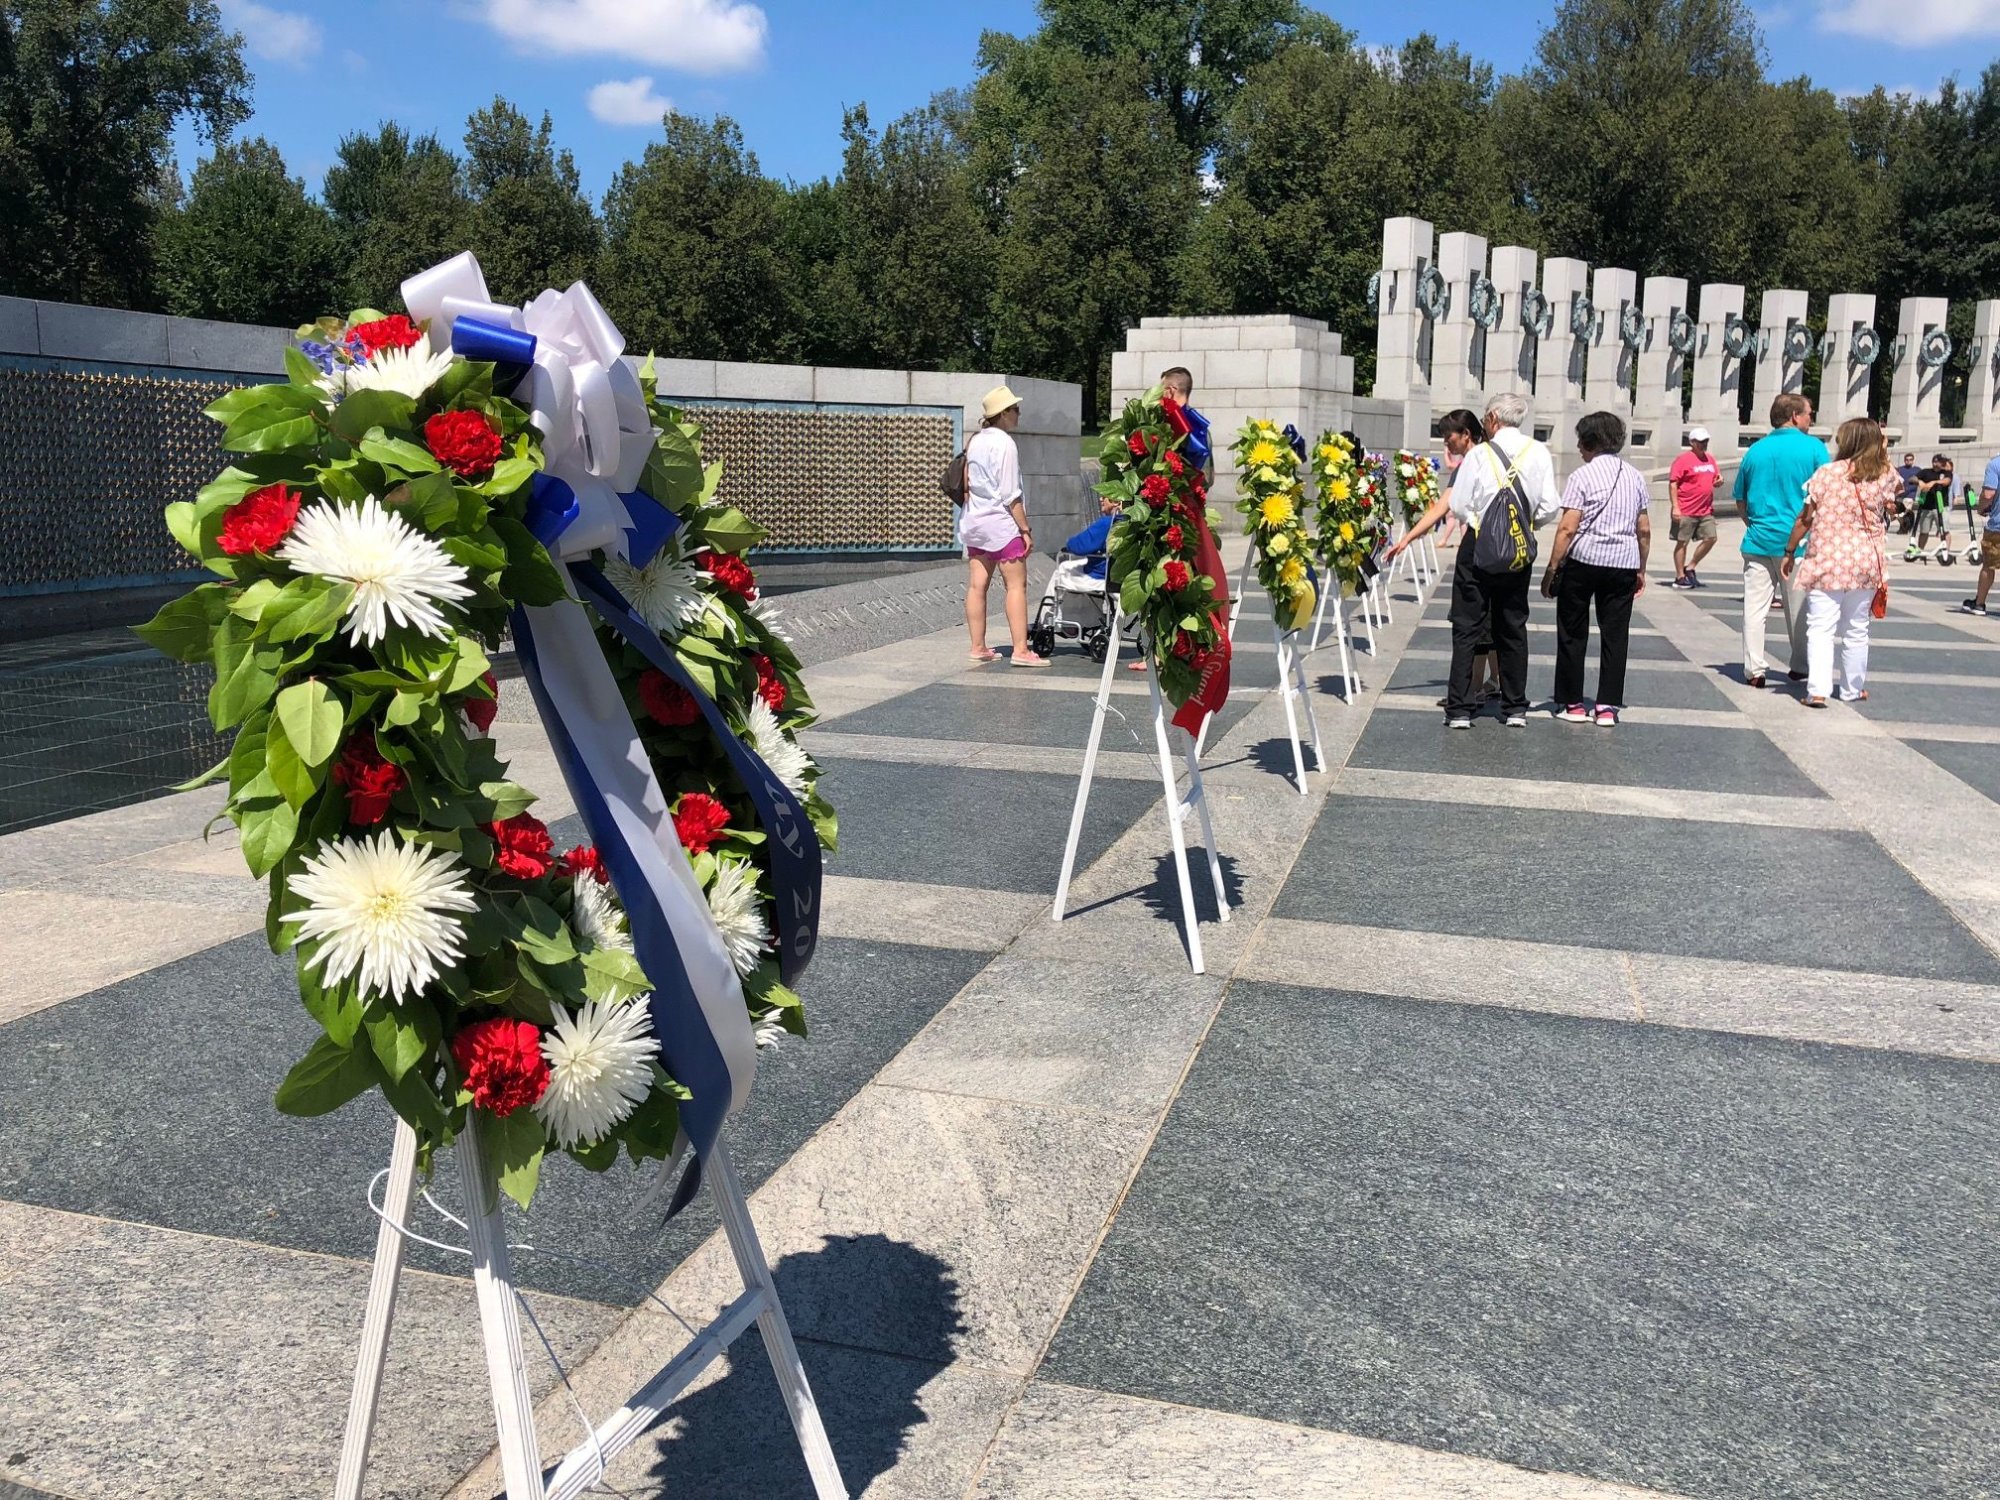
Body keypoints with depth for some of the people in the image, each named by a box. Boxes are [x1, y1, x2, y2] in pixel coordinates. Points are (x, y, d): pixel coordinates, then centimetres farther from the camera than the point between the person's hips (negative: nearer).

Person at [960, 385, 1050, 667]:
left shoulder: (975, 441, 12)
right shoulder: (1004, 443, -12)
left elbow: (966, 485, 14)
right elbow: (1010, 494, -15)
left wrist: (971, 515, 19)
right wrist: (1025, 529, -12)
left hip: (975, 522, 8)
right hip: (1001, 521, -8)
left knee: (977, 585, 6)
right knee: (1016, 584, -6)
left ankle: (978, 647, 10)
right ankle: (1020, 649, -9)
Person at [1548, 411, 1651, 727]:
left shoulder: (1582, 476, -6)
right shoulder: (1635, 477, 9)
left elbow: (1567, 528, -12)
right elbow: (1644, 529, 12)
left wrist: (1552, 569, -8)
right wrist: (1641, 570, 20)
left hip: (1584, 559, -4)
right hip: (1624, 563, 4)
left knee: (1573, 633, 8)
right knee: (1615, 635, 7)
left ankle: (1572, 704, 12)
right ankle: (1608, 707, 7)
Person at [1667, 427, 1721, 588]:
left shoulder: (1710, 458, 13)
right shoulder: (1684, 459, -7)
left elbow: (1716, 477, 24)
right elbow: (1673, 483, -11)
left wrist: (1719, 480, -2)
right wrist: (1675, 507, -17)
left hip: (1706, 510, 7)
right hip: (1686, 511, -7)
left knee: (1710, 538, 4)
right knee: (1682, 542, 0)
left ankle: (1690, 568, 19)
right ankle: (1680, 577, 7)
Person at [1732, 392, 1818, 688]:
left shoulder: (1755, 450, 6)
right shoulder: (1813, 447, -4)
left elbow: (1740, 499, 13)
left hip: (1759, 541, 2)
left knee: (1755, 607, 3)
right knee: (1799, 609, 10)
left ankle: (1754, 669, 1)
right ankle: (1800, 668, 21)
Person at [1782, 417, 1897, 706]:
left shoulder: (1827, 473, -6)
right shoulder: (1885, 476, 2)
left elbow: (1805, 518, -5)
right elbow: (1898, 485, 28)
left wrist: (1790, 552, 5)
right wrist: (1883, 454, 25)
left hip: (1827, 563, -3)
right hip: (1866, 563, 3)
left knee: (1820, 628, -3)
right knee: (1856, 630, 15)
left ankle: (1818, 691, -14)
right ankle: (1852, 689, 26)